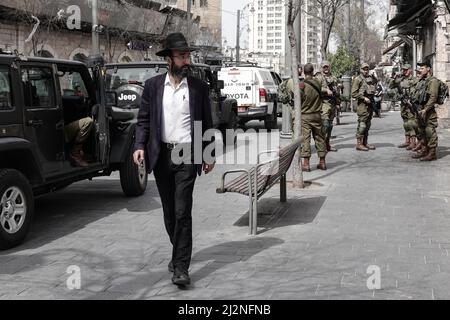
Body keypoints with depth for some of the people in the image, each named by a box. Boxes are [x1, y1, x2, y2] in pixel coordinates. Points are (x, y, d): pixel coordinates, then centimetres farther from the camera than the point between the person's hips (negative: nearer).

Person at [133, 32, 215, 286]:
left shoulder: (199, 87, 1)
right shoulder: (153, 86, 3)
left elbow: (207, 123, 7)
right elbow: (144, 120, 6)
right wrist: (140, 146, -9)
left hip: (187, 155, -2)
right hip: (161, 156, 2)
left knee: (183, 212, -9)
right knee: (169, 212, 13)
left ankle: (181, 267, -5)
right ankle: (180, 252, 33)